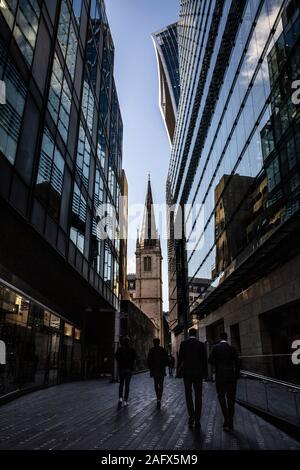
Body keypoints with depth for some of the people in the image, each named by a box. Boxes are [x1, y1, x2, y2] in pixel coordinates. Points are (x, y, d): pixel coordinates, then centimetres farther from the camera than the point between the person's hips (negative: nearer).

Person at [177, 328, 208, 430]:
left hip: (186, 373, 0)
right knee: (198, 396, 8)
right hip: (198, 373, 0)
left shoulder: (183, 343, -4)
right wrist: (205, 373, 8)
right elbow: (204, 360, -1)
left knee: (188, 395, 13)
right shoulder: (201, 344, -3)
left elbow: (180, 358, -5)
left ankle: (191, 417, 4)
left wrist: (178, 372, 2)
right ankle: (197, 421, 6)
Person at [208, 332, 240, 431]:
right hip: (232, 377, 2)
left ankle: (226, 420, -6)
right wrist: (236, 376, 5)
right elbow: (237, 363, -3)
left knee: (222, 397, 8)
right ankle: (230, 423, 16)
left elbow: (210, 360, -11)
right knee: (231, 400, 12)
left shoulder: (216, 348, -4)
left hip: (220, 376, -2)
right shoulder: (232, 348, 0)